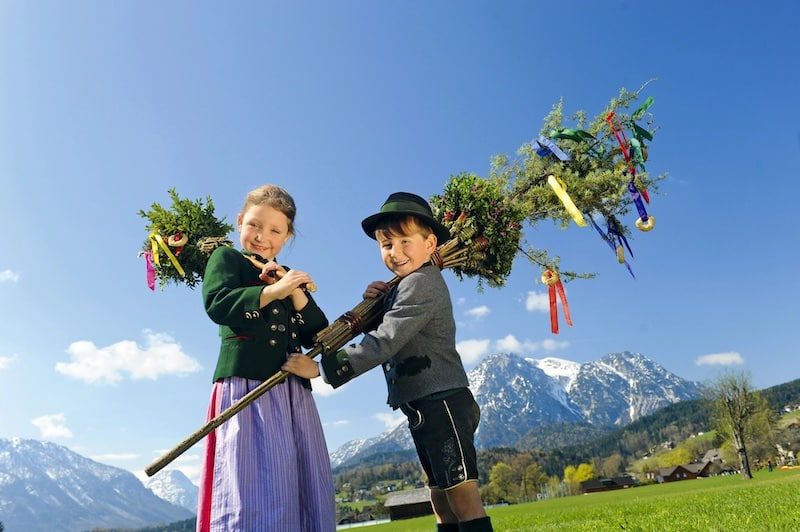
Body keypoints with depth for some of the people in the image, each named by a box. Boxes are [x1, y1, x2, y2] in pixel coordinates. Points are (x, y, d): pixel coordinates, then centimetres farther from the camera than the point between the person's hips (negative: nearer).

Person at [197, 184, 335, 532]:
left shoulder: (290, 278, 23)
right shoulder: (226, 258, 9)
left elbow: (318, 336, 13)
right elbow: (216, 304, -12)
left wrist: (296, 293, -1)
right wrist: (272, 291, -18)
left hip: (293, 389, 6)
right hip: (245, 381, -6)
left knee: (305, 489, 4)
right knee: (253, 492, -11)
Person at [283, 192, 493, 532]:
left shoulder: (421, 282, -15)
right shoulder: (405, 286, 17)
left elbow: (385, 342, -23)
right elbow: (385, 332, 16)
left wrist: (321, 367, -24)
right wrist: (373, 304, -3)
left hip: (442, 403, -10)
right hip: (425, 409, 10)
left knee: (462, 496, -6)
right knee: (440, 499, 14)